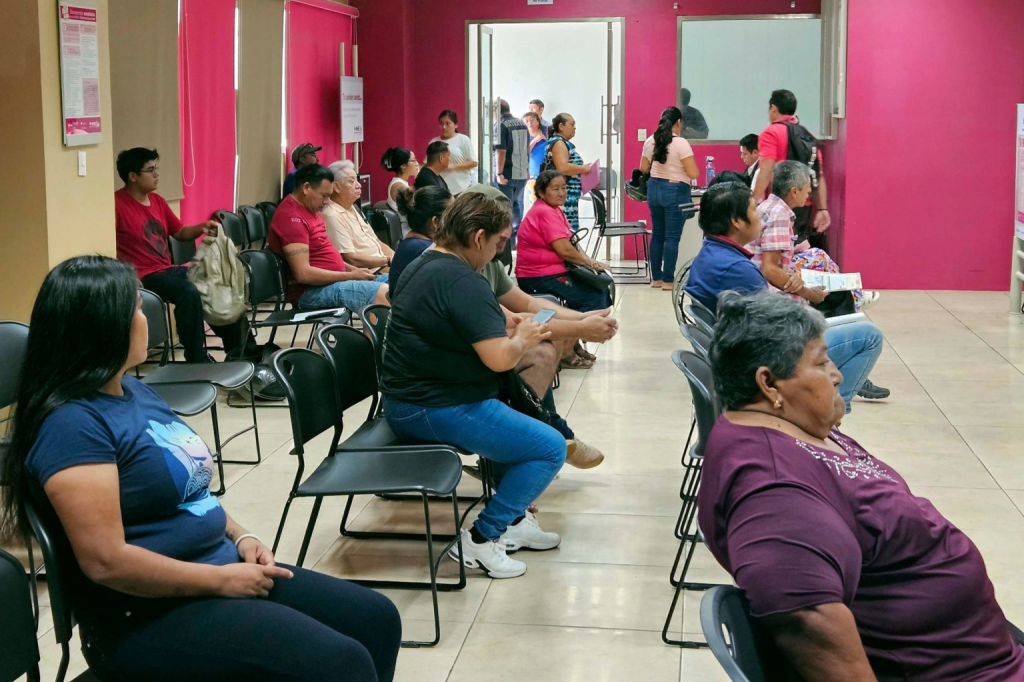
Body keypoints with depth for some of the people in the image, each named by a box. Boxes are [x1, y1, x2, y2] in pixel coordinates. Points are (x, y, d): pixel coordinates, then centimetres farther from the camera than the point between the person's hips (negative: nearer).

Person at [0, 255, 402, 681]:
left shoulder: (133, 390, 12)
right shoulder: (71, 425, -19)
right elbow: (106, 562, -25)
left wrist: (238, 537, 4)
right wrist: (221, 579, -17)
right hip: (149, 618, -10)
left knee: (376, 619, 7)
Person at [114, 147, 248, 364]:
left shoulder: (157, 200, 14)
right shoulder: (117, 203, -12)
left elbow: (180, 232, 24)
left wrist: (201, 228, 3)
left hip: (168, 269, 9)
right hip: (145, 276, -9)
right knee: (189, 292, -33)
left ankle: (236, 350, 14)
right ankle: (197, 359, -23)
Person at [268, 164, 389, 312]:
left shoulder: (310, 208, 15)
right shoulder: (291, 217, -18)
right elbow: (303, 274, -25)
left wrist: (352, 269, 6)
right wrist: (350, 276, -18)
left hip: (332, 281, 11)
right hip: (311, 291, -11)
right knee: (383, 293, -28)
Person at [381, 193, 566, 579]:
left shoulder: (422, 267, 12)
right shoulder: (463, 281, -20)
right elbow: (499, 358, -26)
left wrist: (511, 334, 13)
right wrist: (522, 341, -5)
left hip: (405, 403, 11)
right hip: (438, 411, -11)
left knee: (521, 426, 27)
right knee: (550, 448, -6)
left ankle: (513, 519, 24)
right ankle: (482, 539, -3)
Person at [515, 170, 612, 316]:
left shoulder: (554, 210, 13)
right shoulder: (545, 213, -18)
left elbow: (571, 242, 9)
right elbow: (565, 250, -22)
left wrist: (588, 261, -8)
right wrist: (590, 263, -8)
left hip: (555, 270, 10)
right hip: (540, 278, -10)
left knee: (602, 290, 11)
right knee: (595, 297, -16)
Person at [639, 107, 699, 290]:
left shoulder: (650, 141, 3)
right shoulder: (681, 144, -15)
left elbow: (644, 168, 11)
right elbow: (693, 173, -17)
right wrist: (680, 167, 4)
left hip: (654, 188, 6)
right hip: (675, 191, -6)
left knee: (657, 234, 15)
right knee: (672, 237, -1)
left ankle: (656, 278, 20)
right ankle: (668, 280, 0)